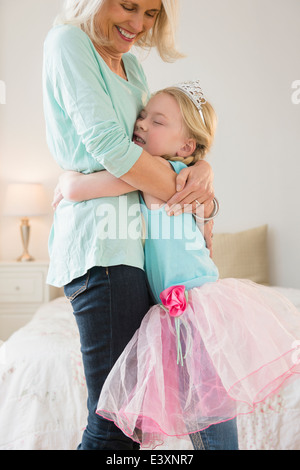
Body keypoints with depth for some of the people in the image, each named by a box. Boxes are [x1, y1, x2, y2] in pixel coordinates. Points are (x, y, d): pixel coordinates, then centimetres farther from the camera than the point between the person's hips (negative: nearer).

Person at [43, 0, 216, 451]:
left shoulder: (131, 65, 24)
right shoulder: (68, 41, -1)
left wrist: (203, 165, -2)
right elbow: (107, 144, -14)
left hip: (132, 239, 9)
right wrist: (190, 197, -7)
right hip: (101, 242, -9)